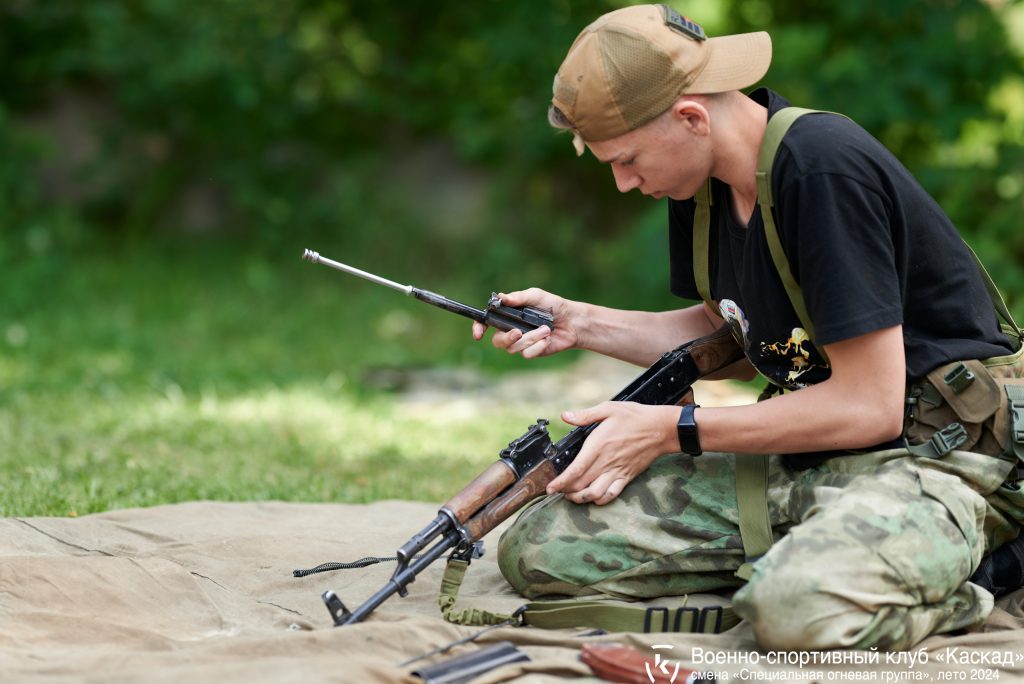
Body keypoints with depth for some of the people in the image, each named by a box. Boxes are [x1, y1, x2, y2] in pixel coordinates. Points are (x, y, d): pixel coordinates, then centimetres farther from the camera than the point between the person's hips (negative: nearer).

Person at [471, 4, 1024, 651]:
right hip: (805, 462, 8)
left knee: (799, 610, -40)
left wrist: (668, 430, -15)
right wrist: (580, 323, 7)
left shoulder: (824, 171, -22)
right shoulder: (703, 182, 5)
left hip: (932, 456, -8)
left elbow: (869, 406, -22)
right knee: (536, 548, -5)